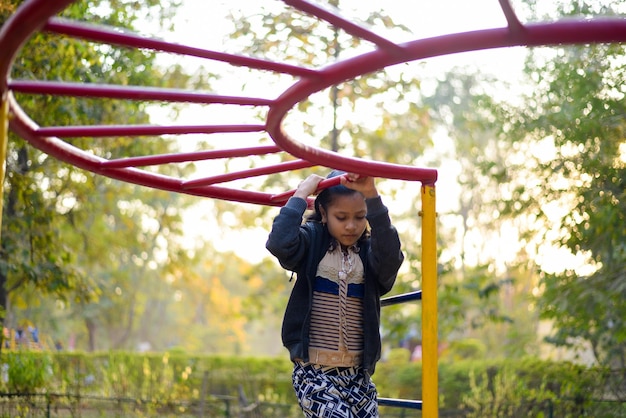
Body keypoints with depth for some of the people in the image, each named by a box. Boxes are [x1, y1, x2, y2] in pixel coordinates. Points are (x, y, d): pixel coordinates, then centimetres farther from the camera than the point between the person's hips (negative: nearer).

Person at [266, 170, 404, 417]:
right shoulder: (311, 242, 1)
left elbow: (391, 255, -19)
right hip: (314, 374, -3)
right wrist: (301, 195, -12)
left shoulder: (370, 251, 5)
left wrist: (372, 196, -29)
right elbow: (279, 244, -21)